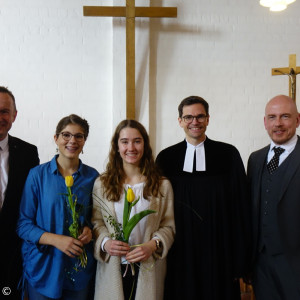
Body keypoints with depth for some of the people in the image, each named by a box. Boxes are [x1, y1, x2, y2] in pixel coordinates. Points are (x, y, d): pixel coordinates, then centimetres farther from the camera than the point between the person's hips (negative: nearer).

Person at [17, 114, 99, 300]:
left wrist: (90, 229, -9)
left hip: (80, 269, 2)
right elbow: (23, 224, -5)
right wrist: (55, 239, -19)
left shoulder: (92, 176, 1)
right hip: (43, 268, -1)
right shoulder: (38, 175, -4)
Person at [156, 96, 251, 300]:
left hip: (218, 254, -1)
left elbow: (240, 208, -1)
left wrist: (240, 260, -4)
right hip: (179, 256, 1)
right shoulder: (166, 158, 5)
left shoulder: (228, 154, 0)